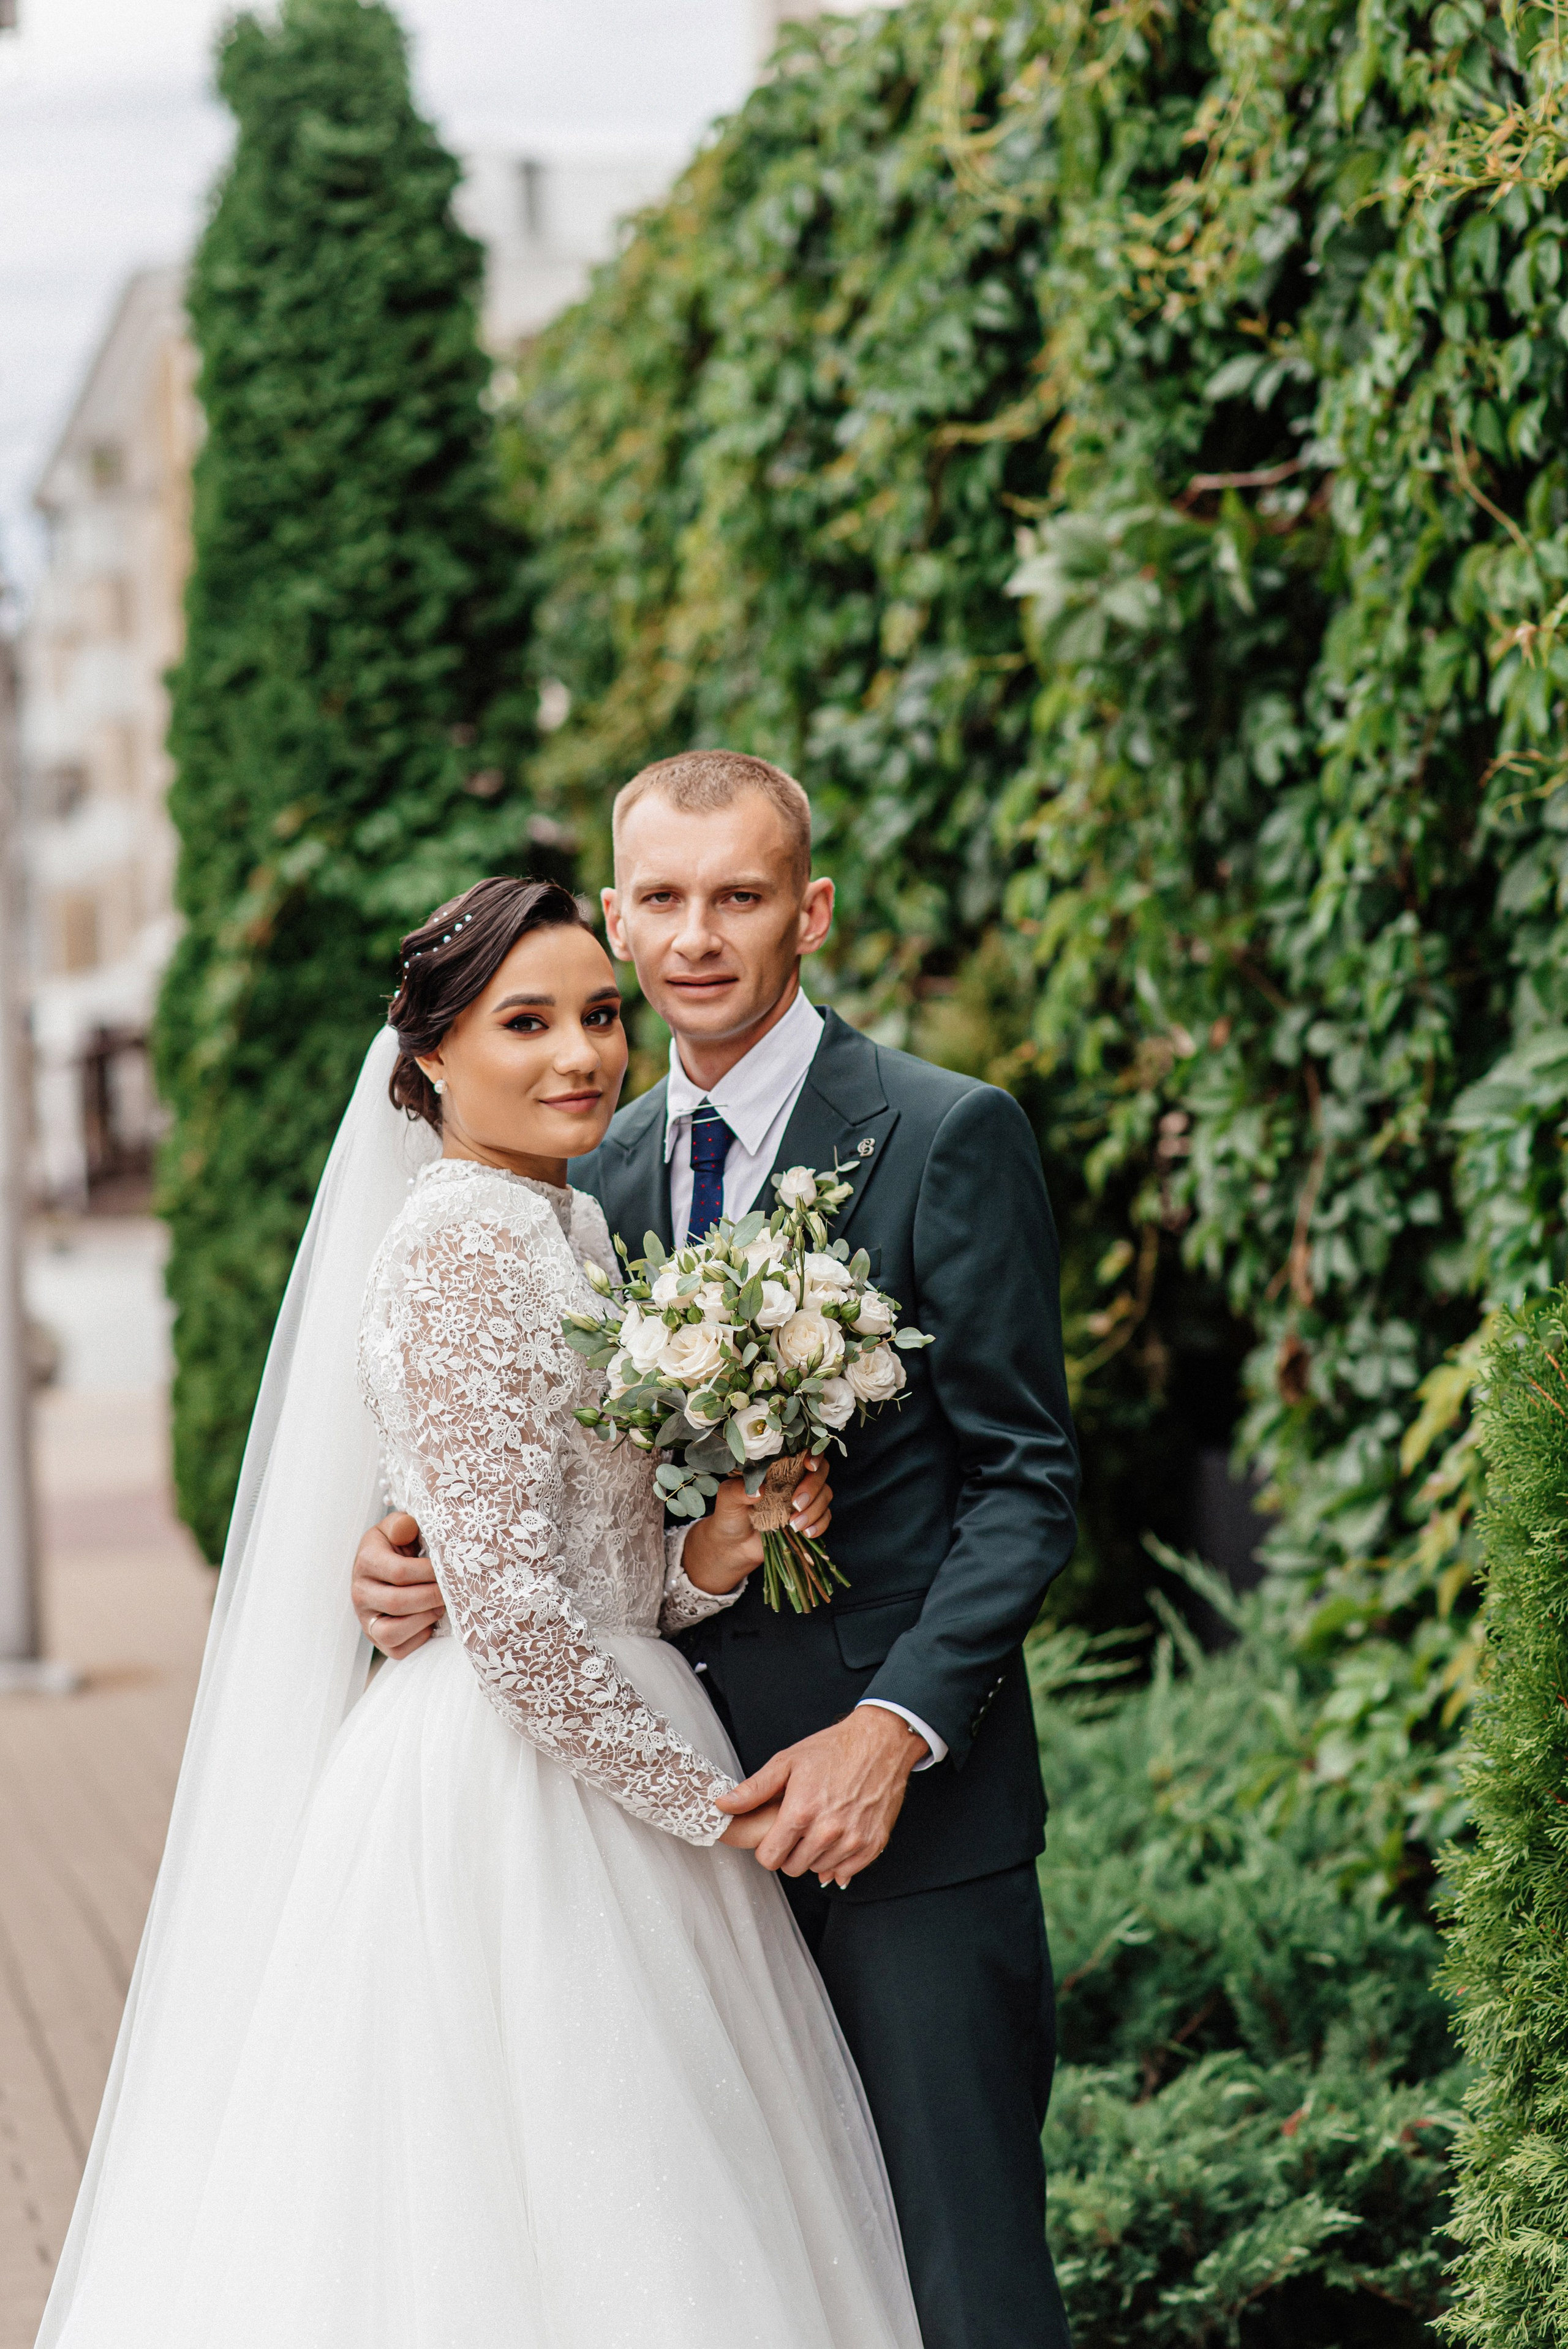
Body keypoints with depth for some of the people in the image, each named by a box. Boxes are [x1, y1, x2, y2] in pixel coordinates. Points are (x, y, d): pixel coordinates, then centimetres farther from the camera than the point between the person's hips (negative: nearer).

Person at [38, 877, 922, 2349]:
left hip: (599, 1771, 9)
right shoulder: (460, 1247, -15)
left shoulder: (569, 1232, 13)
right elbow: (511, 1609, -20)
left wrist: (716, 1553, -5)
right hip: (511, 1787, -9)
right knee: (543, 2228, -2)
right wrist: (703, 1801, -13)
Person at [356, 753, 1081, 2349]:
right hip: (692, 1799, 5)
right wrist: (422, 1560, -5)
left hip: (906, 1798, -5)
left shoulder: (948, 1138, -6)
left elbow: (1025, 1480, -8)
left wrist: (893, 1729, -18)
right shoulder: (597, 1172, 12)